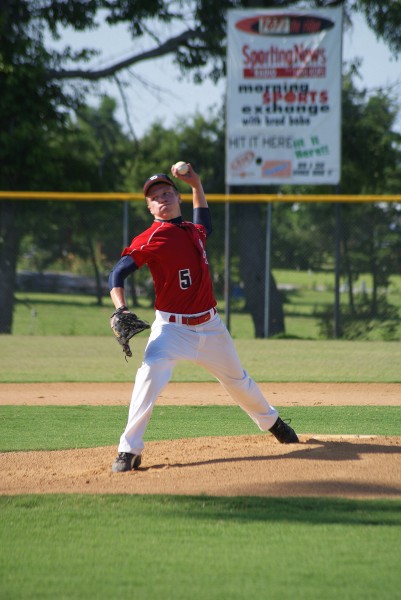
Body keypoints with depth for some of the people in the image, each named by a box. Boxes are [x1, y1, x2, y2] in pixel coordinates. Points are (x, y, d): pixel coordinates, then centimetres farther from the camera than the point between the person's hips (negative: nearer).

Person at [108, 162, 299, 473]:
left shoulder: (195, 231, 8)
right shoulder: (150, 239, -12)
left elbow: (204, 221, 34)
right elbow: (117, 273, -19)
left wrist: (196, 184, 23)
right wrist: (121, 310, -35)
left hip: (211, 325, 6)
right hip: (172, 327, -5)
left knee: (237, 379, 21)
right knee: (150, 374, -30)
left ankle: (272, 422, 48)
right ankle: (129, 451, -26)